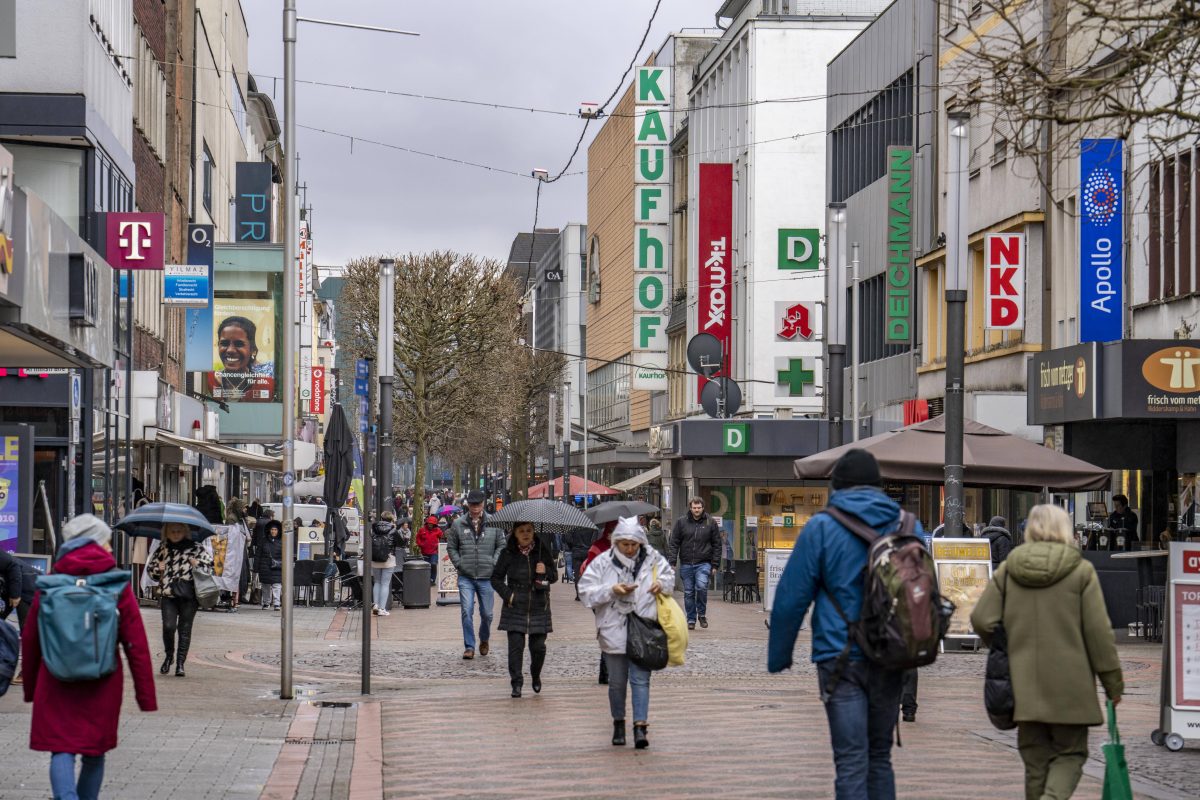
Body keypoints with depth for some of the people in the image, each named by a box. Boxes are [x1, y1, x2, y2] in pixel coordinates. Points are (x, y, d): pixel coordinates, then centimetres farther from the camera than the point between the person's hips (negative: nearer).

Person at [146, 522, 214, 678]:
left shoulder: (195, 548, 7)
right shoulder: (163, 549, 13)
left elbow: (212, 563, 10)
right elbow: (150, 568, 21)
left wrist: (198, 564, -7)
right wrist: (158, 569, 0)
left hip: (188, 594, -1)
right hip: (168, 594, 1)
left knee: (185, 628, 1)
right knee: (168, 626, -12)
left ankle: (180, 663, 9)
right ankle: (169, 655, 14)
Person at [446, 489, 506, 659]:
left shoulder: (493, 523, 1)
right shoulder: (458, 524, 2)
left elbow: (501, 545, 7)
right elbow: (451, 546, 10)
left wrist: (493, 563, -4)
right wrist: (459, 564, -2)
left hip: (486, 577, 0)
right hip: (466, 578, 0)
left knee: (487, 614, 8)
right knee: (467, 612, -9)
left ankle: (484, 640, 34)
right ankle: (469, 647, 0)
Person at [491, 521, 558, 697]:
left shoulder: (543, 550, 2)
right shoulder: (508, 553, -1)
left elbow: (554, 576, 8)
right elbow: (496, 578, 6)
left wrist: (545, 571, -14)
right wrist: (507, 594, -8)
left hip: (539, 608, 1)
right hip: (515, 608, -1)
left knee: (538, 646, 2)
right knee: (516, 645, -6)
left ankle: (536, 676, 28)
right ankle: (516, 684, 3)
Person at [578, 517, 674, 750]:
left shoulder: (652, 559, 1)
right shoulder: (603, 562, -4)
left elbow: (669, 574, 19)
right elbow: (586, 591, -7)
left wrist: (662, 583, -4)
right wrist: (612, 591, -19)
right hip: (613, 632, 0)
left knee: (641, 679, -5)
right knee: (617, 681, 11)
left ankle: (640, 726, -6)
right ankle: (618, 724, 27)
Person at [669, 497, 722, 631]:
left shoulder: (710, 523, 5)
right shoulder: (681, 522, 6)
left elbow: (717, 545, 8)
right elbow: (674, 543, 7)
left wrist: (715, 565, 2)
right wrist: (672, 562, -2)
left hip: (703, 563, -2)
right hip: (686, 564, 2)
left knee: (701, 586, -21)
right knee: (688, 592, 5)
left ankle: (702, 614, -1)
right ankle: (691, 619, 15)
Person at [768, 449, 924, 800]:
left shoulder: (821, 527, -5)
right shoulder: (909, 526, 7)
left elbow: (791, 598, -4)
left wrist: (778, 656, 5)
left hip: (841, 658, -4)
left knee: (851, 762, -5)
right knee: (880, 757, 16)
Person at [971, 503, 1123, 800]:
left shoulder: (1008, 570, 4)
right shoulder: (1081, 571, -5)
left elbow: (982, 620, -1)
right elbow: (1098, 631, -6)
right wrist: (1113, 681, 1)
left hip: (1024, 686, 3)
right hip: (1070, 686, -3)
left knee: (1036, 759, 13)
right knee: (1070, 753, 7)